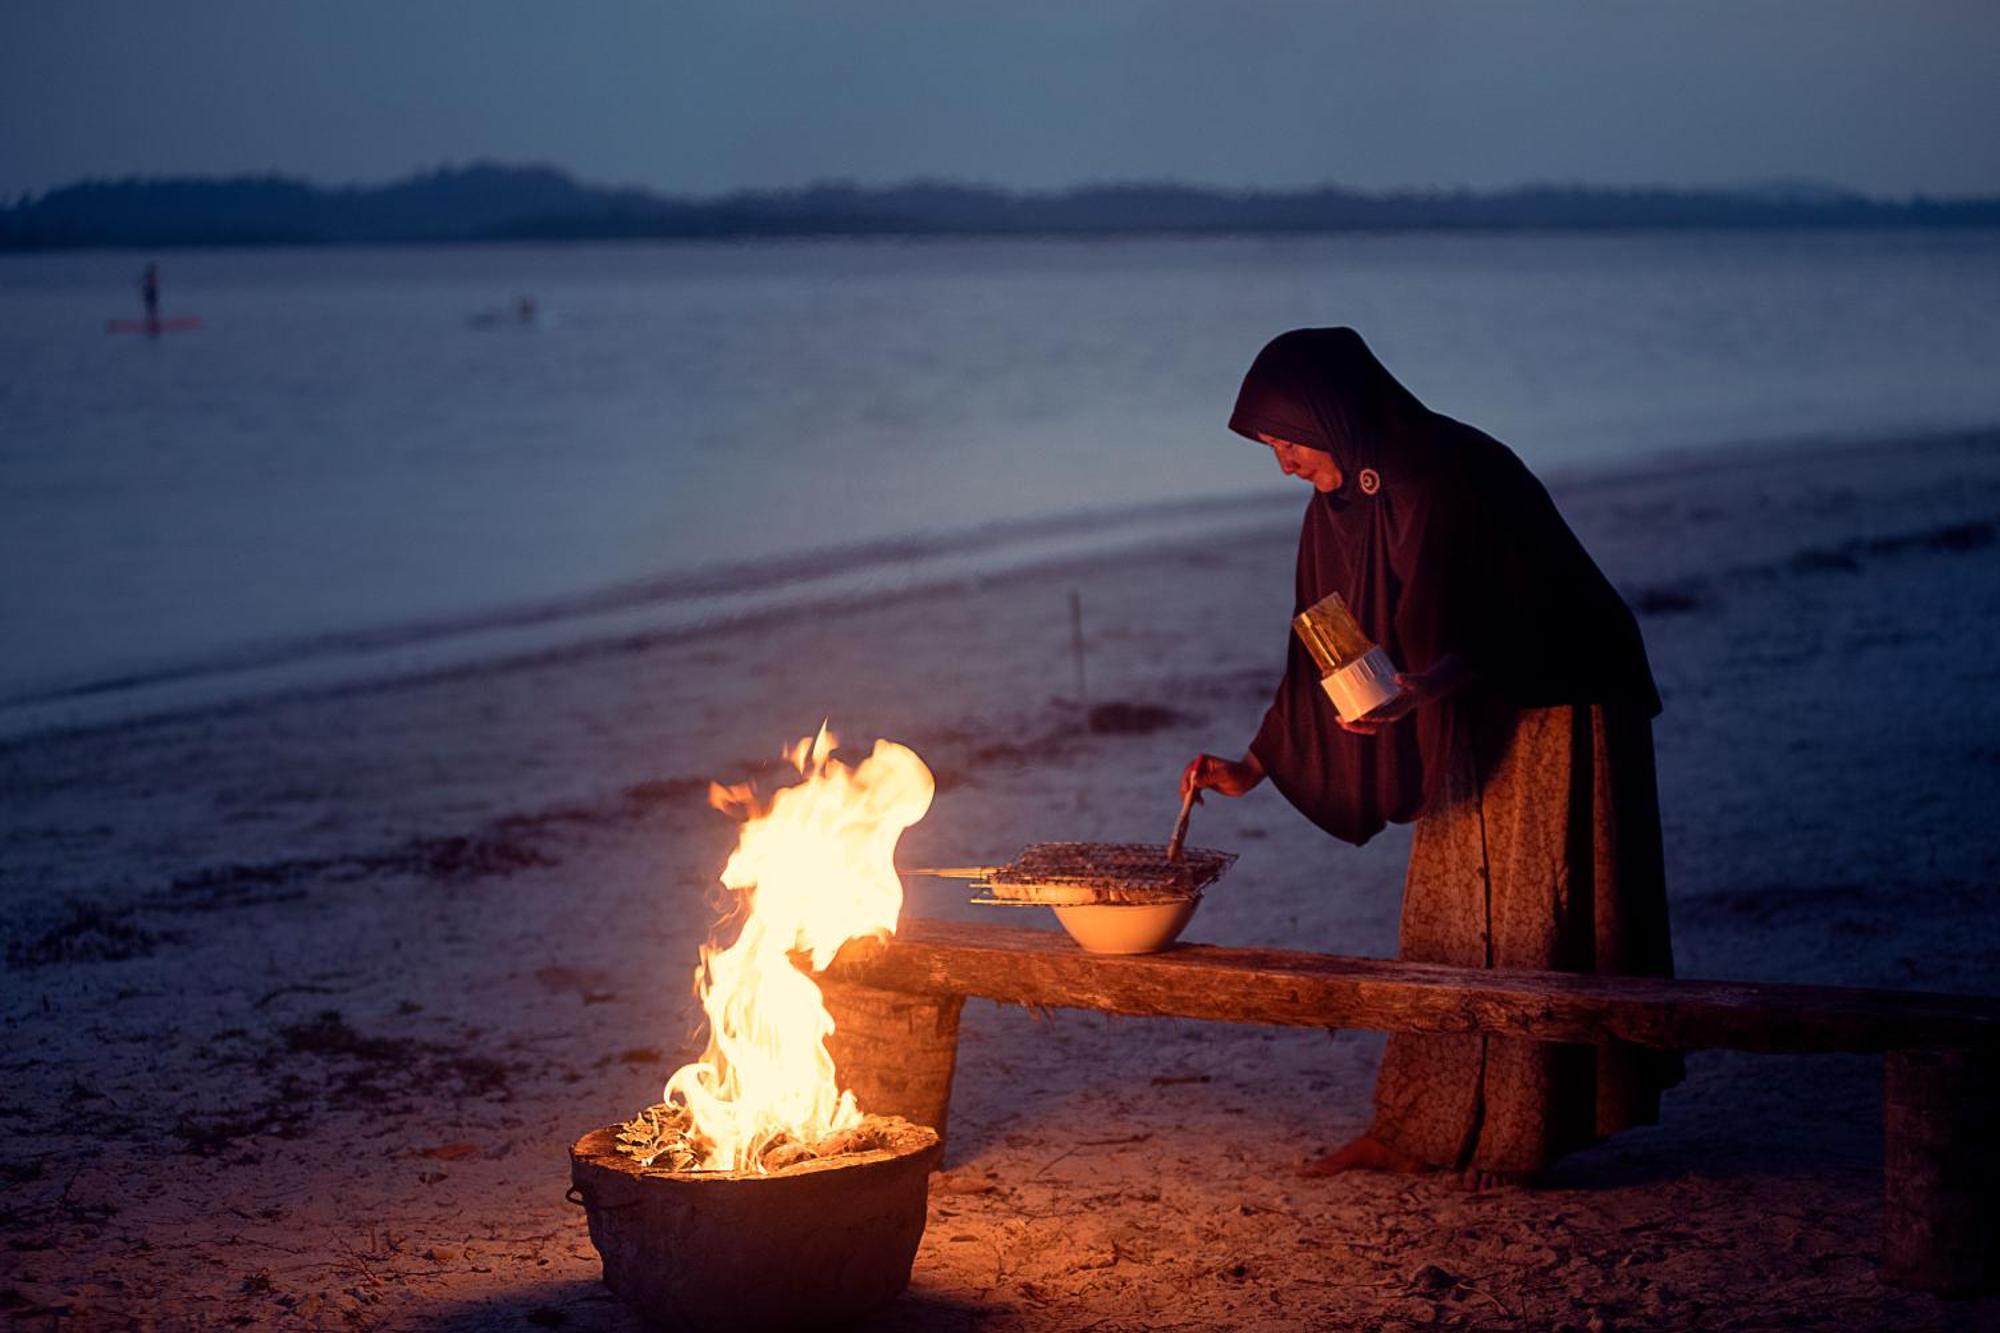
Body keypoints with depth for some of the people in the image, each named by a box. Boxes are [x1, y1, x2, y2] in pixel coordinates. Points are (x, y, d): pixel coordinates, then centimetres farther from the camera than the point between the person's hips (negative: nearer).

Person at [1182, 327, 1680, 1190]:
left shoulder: (1452, 476, -24)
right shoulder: (1341, 506, 1)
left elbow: (1508, 628, -28)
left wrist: (1426, 688, -46)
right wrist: (1252, 769, 6)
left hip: (1559, 717, -8)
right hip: (1474, 725, 8)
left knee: (1532, 919, -4)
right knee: (1443, 918, 8)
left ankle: (1528, 1140, 3)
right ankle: (1421, 1132, 13)